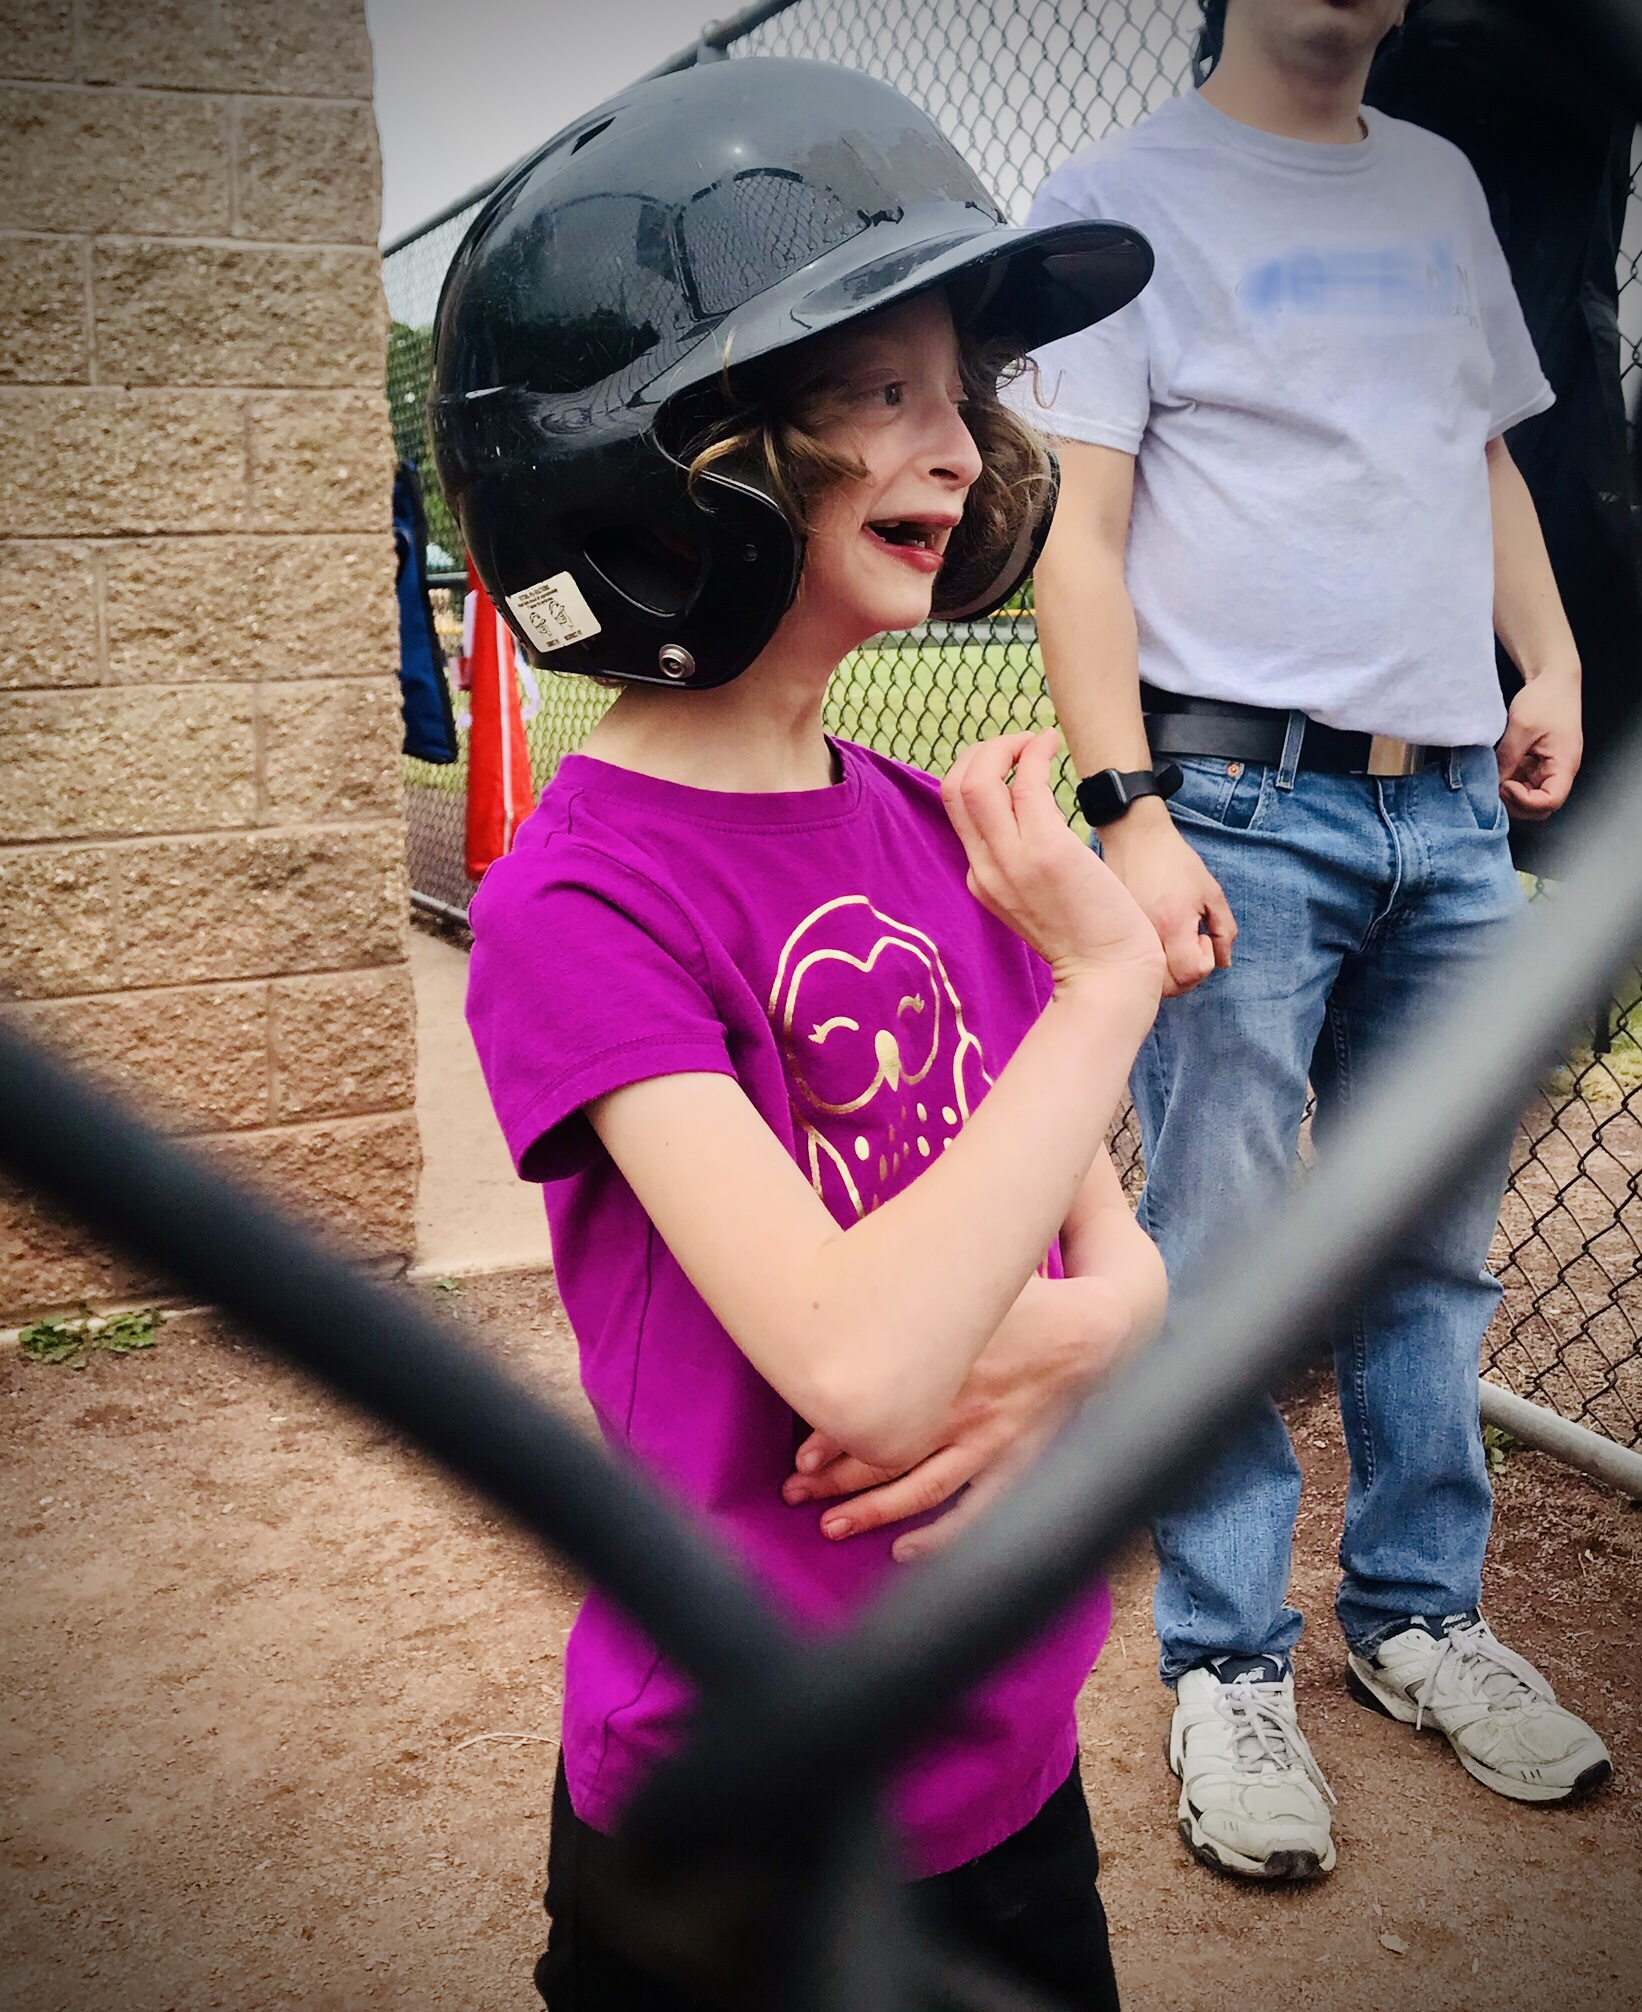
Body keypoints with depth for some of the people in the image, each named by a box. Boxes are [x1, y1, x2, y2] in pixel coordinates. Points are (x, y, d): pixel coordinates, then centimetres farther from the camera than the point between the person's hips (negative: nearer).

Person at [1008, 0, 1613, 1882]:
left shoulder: (1438, 185, 21)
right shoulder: (1124, 192, 2)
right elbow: (1079, 530, -6)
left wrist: (1552, 662, 11)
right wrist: (1130, 811, -16)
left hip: (1452, 808, 6)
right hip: (1241, 805, -5)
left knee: (1433, 1245, 10)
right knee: (1220, 1256, -1)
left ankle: (1419, 1616, 26)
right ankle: (1226, 1668, 13)